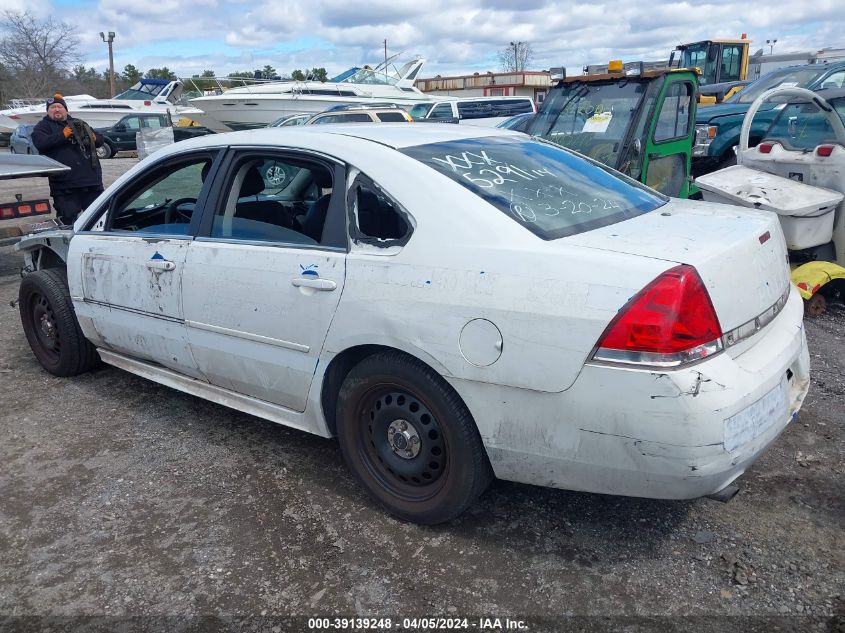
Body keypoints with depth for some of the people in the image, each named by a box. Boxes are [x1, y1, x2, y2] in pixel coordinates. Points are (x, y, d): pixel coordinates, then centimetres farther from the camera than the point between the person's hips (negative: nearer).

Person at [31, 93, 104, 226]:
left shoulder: (79, 123, 24)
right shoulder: (43, 126, 11)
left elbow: (100, 141, 21)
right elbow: (40, 143, -9)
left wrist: (92, 138, -2)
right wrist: (63, 135, -16)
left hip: (92, 180, 4)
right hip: (65, 184, -4)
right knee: (67, 218, -4)